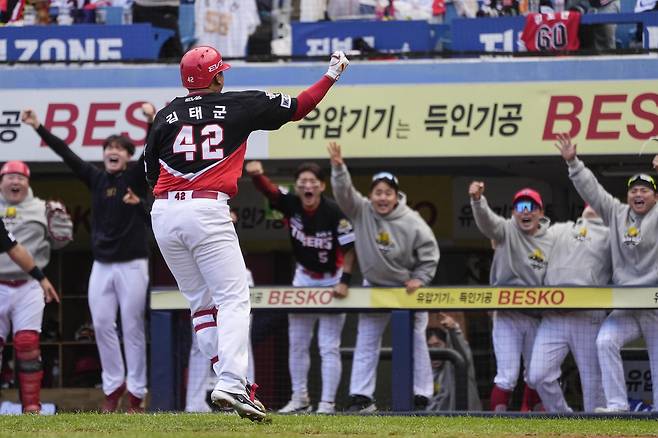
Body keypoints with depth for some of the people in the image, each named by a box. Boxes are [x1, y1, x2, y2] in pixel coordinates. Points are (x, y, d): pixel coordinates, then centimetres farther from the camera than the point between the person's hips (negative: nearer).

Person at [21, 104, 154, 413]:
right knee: (102, 325, 1)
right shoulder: (96, 178, 10)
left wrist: (152, 120, -31)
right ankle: (113, 385, 14)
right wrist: (38, 127, 5)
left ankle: (136, 393, 1)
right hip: (101, 265, 4)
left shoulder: (136, 177, 0)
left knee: (133, 329, -3)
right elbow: (65, 153, 9)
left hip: (132, 264, -4)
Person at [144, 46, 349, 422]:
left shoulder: (167, 115, 12)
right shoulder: (238, 105, 5)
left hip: (164, 214, 4)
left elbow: (151, 172, 14)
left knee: (201, 302, 13)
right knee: (233, 299, -5)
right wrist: (331, 76, 23)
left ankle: (230, 382, 7)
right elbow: (298, 107, 12)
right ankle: (231, 383, -23)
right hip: (208, 212, -4)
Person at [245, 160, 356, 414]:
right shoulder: (290, 204, -14)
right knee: (297, 344, 10)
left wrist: (344, 281, -23)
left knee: (329, 347, -5)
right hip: (303, 278, 5)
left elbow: (349, 248, -17)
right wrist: (256, 174, -51)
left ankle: (327, 403, -2)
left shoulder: (334, 212, -24)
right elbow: (266, 189, -29)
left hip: (331, 281, -5)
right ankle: (300, 398, 21)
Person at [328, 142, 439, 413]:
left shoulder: (412, 223, -18)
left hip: (407, 289, -2)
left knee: (415, 342, 2)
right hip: (374, 287, 2)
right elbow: (344, 192, -27)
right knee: (366, 342, -1)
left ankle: (421, 397, 7)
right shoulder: (362, 212, -13)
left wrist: (420, 279, -17)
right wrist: (338, 168, -42)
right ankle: (361, 396, 0)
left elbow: (429, 255, -8)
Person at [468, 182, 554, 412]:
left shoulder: (551, 240, 6)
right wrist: (477, 199, -44)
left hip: (537, 316, 4)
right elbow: (486, 220, -23)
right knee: (507, 375, -9)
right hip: (507, 316, -4)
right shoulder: (506, 231, -3)